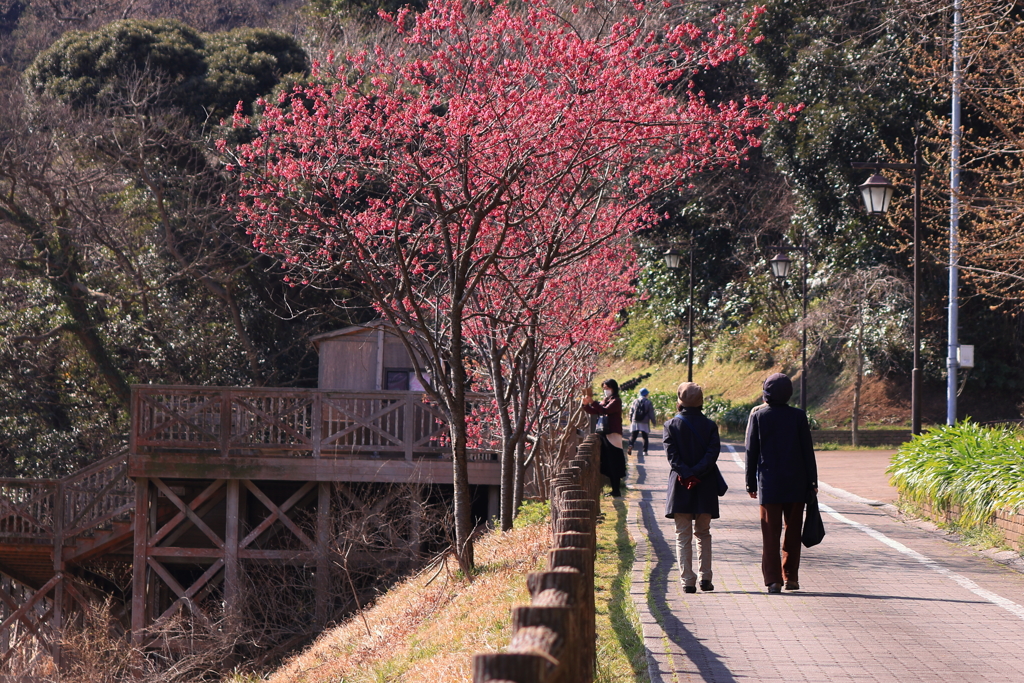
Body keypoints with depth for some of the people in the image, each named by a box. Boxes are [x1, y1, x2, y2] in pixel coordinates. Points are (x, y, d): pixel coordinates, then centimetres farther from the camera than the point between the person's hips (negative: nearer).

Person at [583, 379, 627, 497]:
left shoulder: (616, 401, -8)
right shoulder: (606, 400, 17)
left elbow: (605, 410, -22)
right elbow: (595, 411, 12)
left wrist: (592, 402, -27)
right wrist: (586, 404, -4)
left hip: (613, 434, -9)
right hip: (606, 434, 9)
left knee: (613, 464, -8)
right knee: (608, 464, 9)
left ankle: (617, 491, -6)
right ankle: (615, 490, 14)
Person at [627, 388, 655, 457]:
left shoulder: (635, 401, 4)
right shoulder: (648, 402, -3)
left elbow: (631, 412, 8)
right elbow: (651, 414, -2)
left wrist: (630, 420, 18)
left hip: (635, 422, 1)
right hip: (644, 423, -1)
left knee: (633, 436, 2)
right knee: (645, 437, 10)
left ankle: (630, 446, -23)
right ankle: (645, 451, 7)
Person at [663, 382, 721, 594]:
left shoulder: (671, 425, -2)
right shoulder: (710, 426, 1)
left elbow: (672, 455, -11)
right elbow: (713, 453, -10)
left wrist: (687, 474, -15)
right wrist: (697, 474, -14)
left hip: (680, 488, -1)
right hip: (705, 489, 1)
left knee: (683, 536, 4)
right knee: (703, 534, 14)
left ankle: (688, 580, -2)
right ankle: (705, 578, 10)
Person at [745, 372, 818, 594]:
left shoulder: (758, 415, -2)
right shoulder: (798, 416, -2)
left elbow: (751, 451, 0)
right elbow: (808, 451, 0)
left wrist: (751, 483, 7)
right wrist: (812, 482, 7)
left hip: (768, 484, -1)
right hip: (796, 484, 1)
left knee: (770, 534, 1)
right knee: (792, 532, 12)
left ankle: (773, 579, -6)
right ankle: (790, 577, 13)